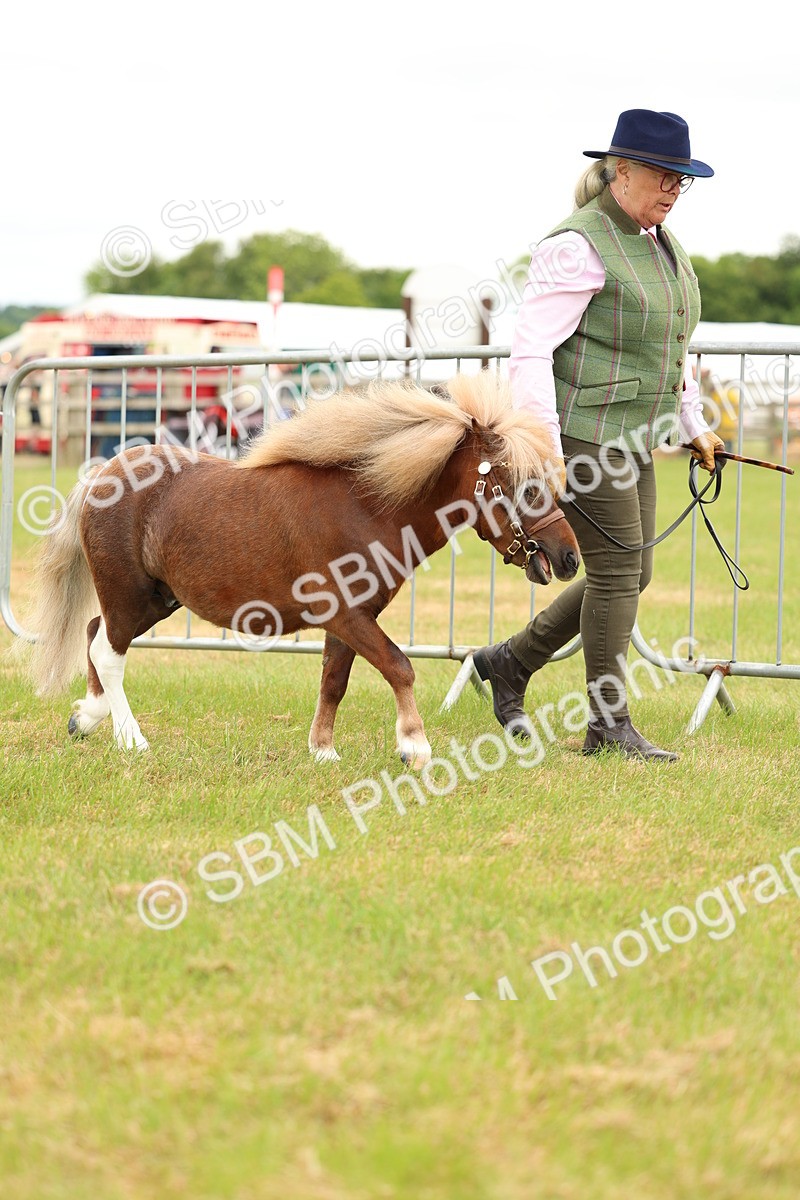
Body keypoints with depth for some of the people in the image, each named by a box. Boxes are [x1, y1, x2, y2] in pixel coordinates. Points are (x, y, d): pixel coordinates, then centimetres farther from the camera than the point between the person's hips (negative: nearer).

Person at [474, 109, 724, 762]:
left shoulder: (663, 243, 13)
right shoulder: (578, 246, -16)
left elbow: (673, 346, 25)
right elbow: (531, 349, -19)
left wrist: (693, 426, 23)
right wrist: (544, 446, -24)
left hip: (632, 439, 9)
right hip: (583, 434, -9)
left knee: (629, 574, 11)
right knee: (617, 569, -6)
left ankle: (509, 660, 25)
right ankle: (609, 725, 3)